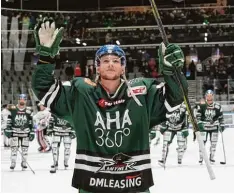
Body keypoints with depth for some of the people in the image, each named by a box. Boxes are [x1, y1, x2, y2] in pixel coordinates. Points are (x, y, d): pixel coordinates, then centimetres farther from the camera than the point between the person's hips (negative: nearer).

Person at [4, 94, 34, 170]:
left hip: (25, 132, 1)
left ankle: (24, 163, 16)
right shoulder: (13, 109, 1)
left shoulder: (29, 110, 4)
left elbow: (31, 122, 7)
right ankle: (13, 164, 9)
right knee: (14, 148, -1)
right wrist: (8, 129, -3)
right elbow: (9, 120, 4)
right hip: (15, 132, -1)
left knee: (25, 149, 3)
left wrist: (32, 132, 3)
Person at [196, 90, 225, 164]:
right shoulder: (201, 105, -11)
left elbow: (221, 116, 3)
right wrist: (199, 123, -17)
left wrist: (222, 125, 1)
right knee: (202, 142, -6)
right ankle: (201, 158, 3)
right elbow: (198, 115, -6)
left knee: (214, 143, 7)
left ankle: (212, 158, 21)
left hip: (214, 127, 2)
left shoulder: (217, 106, -7)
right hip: (204, 127, -2)